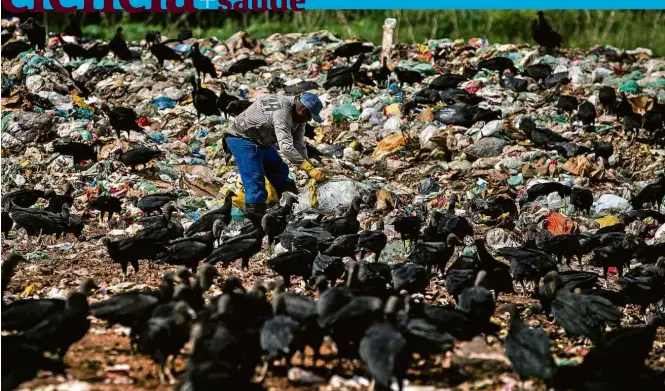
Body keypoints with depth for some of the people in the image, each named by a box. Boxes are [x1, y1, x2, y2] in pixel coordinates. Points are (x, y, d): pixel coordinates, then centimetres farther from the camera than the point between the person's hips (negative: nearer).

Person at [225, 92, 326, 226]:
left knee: (280, 172, 17)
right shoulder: (282, 111, -35)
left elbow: (299, 146, -3)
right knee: (255, 181, -18)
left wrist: (311, 176, -12)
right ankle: (257, 223, -17)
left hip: (260, 140, 10)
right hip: (242, 139, -10)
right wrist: (310, 168, -46)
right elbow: (286, 147, -44)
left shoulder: (298, 116, -4)